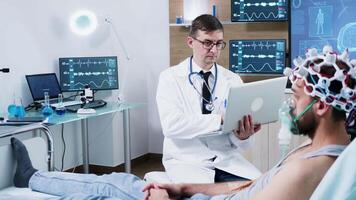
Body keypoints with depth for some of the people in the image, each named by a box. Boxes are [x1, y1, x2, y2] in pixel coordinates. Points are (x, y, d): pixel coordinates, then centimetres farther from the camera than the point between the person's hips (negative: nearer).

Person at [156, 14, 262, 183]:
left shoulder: (233, 80, 7)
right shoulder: (170, 77, 0)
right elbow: (171, 125, -16)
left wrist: (243, 135, -23)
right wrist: (220, 119, -24)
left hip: (227, 158, 3)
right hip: (187, 160, -3)